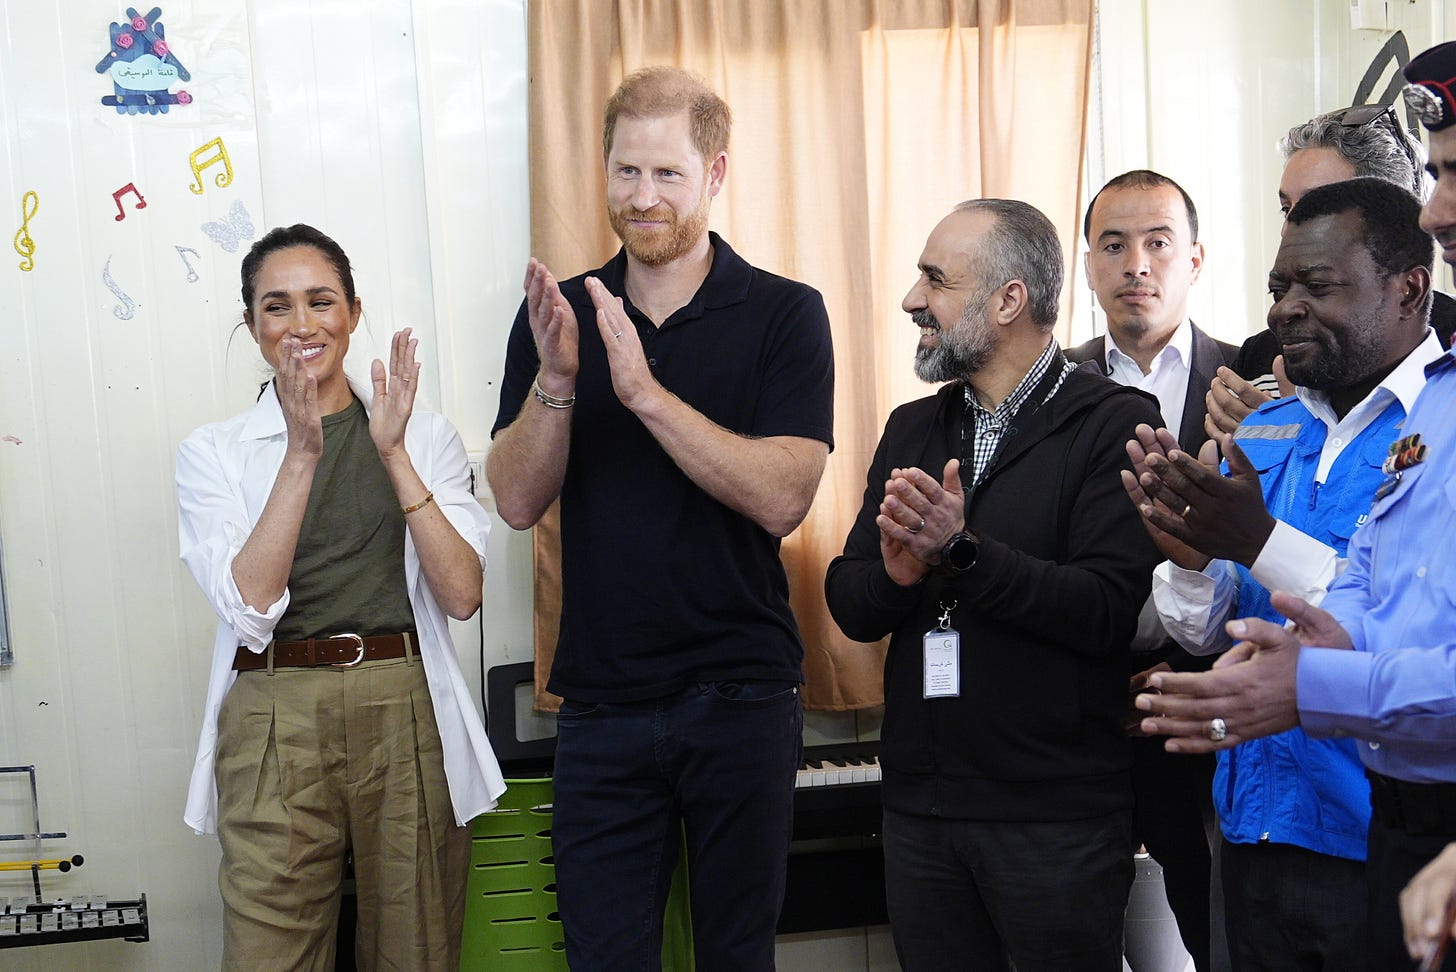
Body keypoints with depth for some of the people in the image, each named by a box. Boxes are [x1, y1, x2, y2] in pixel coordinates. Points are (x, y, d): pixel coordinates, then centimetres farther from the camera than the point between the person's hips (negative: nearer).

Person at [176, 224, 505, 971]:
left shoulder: (426, 436, 6)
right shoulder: (213, 452, 5)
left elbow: (462, 594, -5)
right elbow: (251, 603, -9)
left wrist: (394, 454, -11)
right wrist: (302, 453, -14)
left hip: (409, 716, 1)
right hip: (277, 724, -1)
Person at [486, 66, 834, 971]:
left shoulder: (785, 314, -4)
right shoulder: (558, 315, 5)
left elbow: (782, 499, -16)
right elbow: (518, 501, -3)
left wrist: (645, 392, -25)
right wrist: (556, 379, -19)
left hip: (743, 694, -1)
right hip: (602, 702, 2)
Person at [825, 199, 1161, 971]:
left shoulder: (1117, 423, -8)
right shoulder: (911, 428, 11)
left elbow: (1109, 610, -18)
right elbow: (849, 604, 7)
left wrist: (962, 552, -24)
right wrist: (896, 572, -14)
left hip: (1056, 818, -5)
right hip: (919, 806, 5)